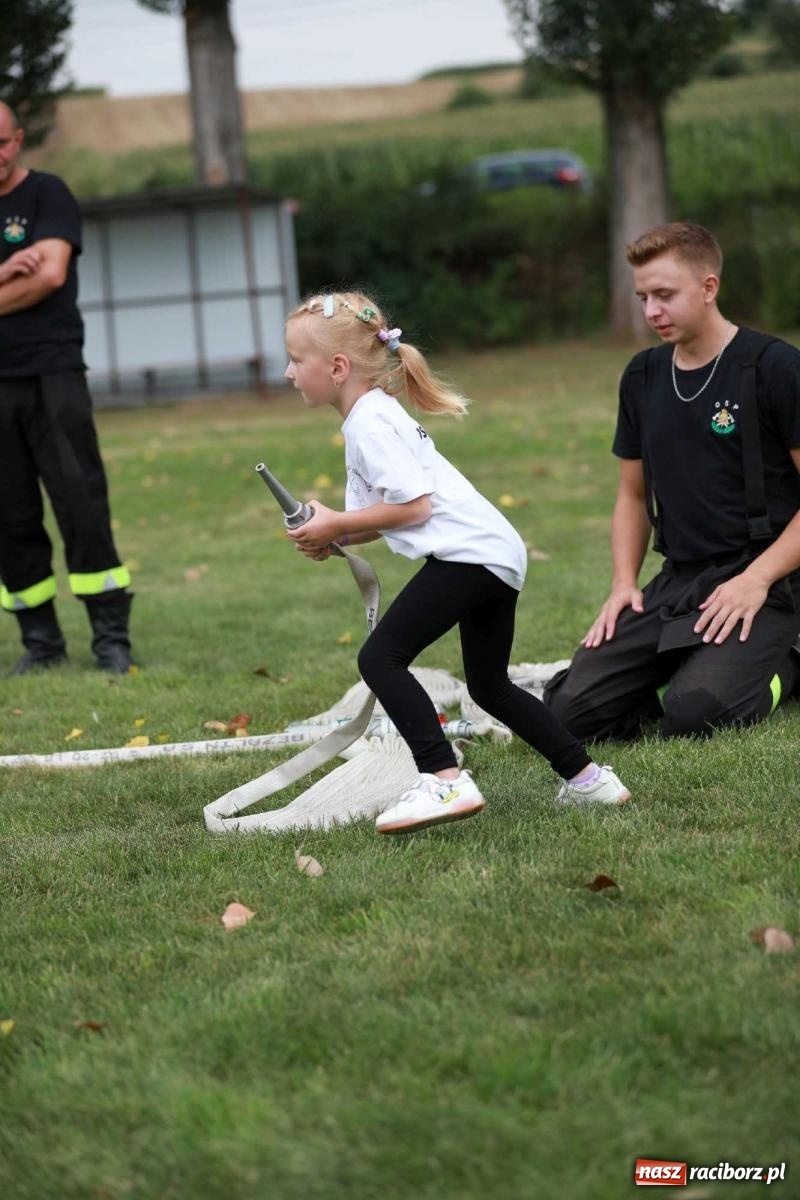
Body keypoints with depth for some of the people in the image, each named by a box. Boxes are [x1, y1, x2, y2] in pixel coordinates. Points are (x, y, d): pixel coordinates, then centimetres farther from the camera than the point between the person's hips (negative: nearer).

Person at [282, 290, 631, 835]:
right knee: (490, 686, 21)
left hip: (467, 553, -11)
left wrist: (337, 524, -9)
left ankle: (444, 780, -24)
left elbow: (413, 504, -18)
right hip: (498, 556, 11)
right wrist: (333, 537, 6)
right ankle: (587, 778, 23)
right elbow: (392, 508, 22)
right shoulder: (376, 414, 22)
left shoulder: (371, 422, -10)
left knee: (381, 657, -15)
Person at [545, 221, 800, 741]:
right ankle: (690, 665, 13)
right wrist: (625, 582, 5)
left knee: (693, 715, -28)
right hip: (677, 582, 6)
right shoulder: (643, 377, 12)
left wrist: (756, 580, -17)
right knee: (572, 709, -10)